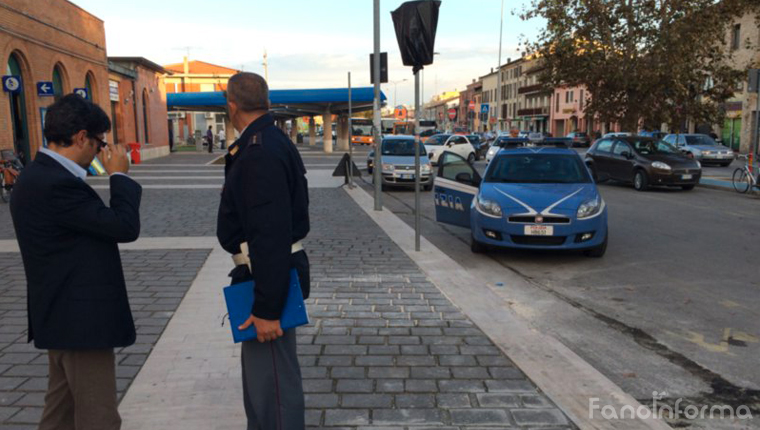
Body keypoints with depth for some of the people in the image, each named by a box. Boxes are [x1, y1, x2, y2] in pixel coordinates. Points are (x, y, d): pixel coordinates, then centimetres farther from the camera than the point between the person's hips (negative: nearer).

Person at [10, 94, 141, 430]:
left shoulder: (39, 176, 8)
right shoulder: (57, 184, -24)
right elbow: (125, 226, -20)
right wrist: (119, 175, -11)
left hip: (64, 316, 11)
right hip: (81, 319, -11)